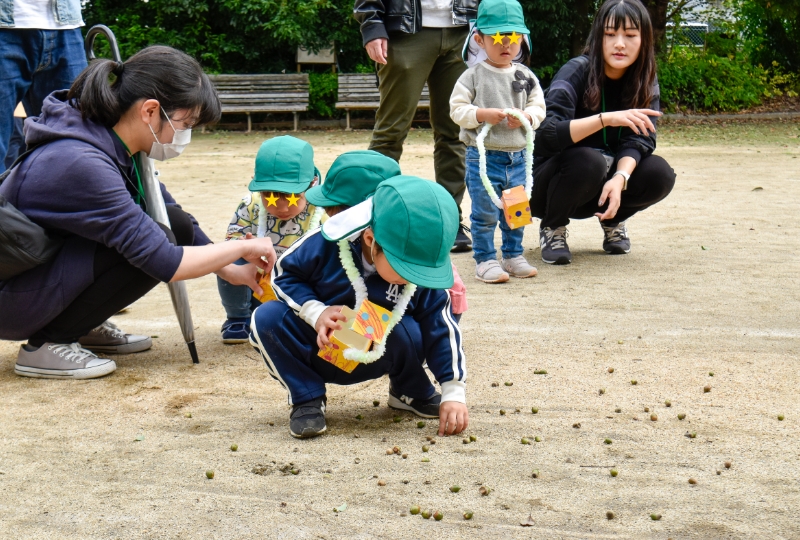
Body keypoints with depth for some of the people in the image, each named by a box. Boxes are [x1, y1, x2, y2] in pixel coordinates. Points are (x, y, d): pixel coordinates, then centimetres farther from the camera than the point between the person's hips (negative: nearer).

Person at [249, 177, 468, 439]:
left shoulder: (424, 276, -18)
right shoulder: (326, 244, -24)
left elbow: (442, 330, -11)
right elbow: (284, 274, -8)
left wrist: (454, 393, -17)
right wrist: (316, 311, -25)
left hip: (370, 363, 0)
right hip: (321, 351, 0)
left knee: (406, 330, -32)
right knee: (267, 318, -25)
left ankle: (412, 393, 1)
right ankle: (308, 399, -11)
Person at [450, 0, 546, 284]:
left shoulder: (526, 76, 6)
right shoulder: (473, 76, -5)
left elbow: (539, 106, 7)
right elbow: (457, 109, -8)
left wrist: (526, 116, -14)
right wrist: (482, 114, -22)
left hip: (518, 156, 4)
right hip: (483, 156, -4)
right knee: (485, 213, 0)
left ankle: (513, 256, 27)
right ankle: (485, 260, 10)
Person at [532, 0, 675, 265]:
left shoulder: (645, 82, -5)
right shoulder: (576, 72, -21)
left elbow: (637, 140, -16)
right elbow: (546, 135, -34)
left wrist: (620, 178, -36)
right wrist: (605, 119, -44)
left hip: (598, 184, 4)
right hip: (545, 182, -4)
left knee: (660, 175, -21)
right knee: (587, 161, -36)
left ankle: (613, 220, 8)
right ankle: (553, 228, -8)